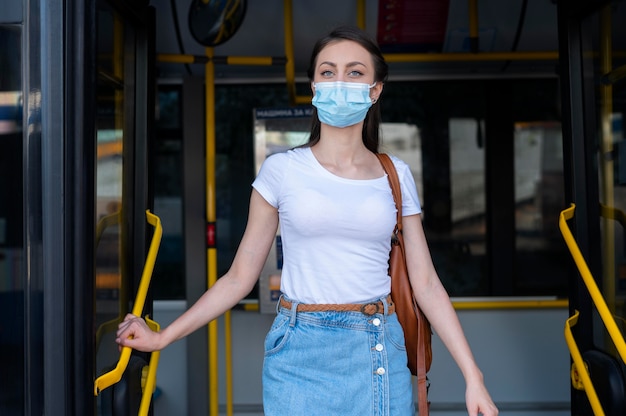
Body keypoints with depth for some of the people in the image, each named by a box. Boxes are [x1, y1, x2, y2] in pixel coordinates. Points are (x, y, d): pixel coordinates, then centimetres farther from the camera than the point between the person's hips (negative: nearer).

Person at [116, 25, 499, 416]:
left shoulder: (396, 175, 4)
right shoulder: (282, 170, -1)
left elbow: (426, 284, 4)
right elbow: (240, 277, 2)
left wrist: (474, 377, -1)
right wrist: (163, 337, -4)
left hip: (380, 353, 2)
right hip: (301, 354, -1)